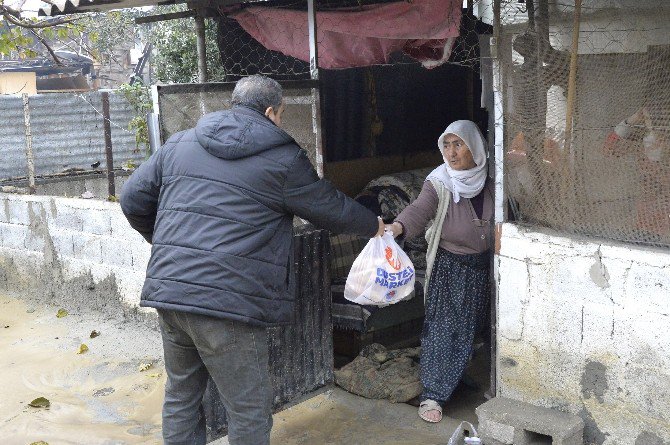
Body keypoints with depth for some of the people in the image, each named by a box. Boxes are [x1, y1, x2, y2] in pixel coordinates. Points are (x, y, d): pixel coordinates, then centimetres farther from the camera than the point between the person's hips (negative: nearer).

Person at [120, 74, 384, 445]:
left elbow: (133, 199, 17)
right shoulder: (283, 158, 0)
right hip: (229, 300, -6)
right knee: (250, 413, 7)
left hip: (168, 290, 6)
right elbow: (333, 209, 10)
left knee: (181, 396, 21)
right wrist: (375, 226, 29)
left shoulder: (179, 144, 14)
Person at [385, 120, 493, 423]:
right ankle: (433, 396, -1)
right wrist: (398, 226, -50)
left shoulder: (488, 181, -2)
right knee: (442, 327, -7)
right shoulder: (439, 183, -15)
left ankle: (456, 377, 34)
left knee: (468, 327, 14)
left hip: (481, 264, 4)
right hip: (448, 264, -4)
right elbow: (420, 209, -31)